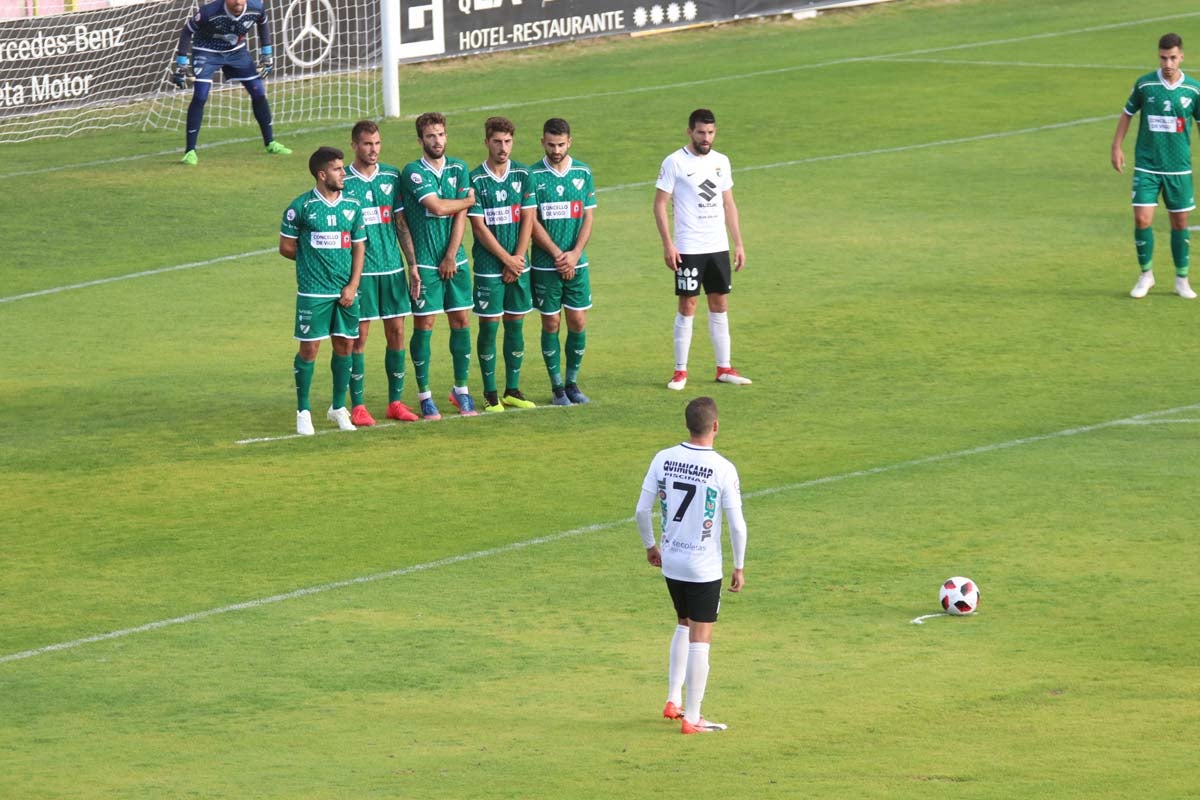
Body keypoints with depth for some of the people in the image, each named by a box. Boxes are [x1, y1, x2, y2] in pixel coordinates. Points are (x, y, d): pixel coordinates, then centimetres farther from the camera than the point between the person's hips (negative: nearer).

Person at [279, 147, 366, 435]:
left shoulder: (352, 206, 6)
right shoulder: (301, 207, -5)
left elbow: (359, 248, 8)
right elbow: (286, 247, 2)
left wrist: (353, 285, -2)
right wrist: (314, 260, 5)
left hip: (345, 291, 4)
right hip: (313, 291, -4)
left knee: (344, 346, 8)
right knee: (309, 348, -3)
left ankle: (338, 408, 23)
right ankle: (303, 412, 8)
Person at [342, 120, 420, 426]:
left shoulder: (391, 177, 8)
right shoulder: (343, 182, -4)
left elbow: (401, 223, 12)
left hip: (392, 267, 4)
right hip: (359, 271, -4)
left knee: (397, 332, 6)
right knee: (359, 335, -1)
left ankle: (395, 401, 15)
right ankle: (357, 406, 5)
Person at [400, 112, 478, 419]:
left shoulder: (459, 169, 8)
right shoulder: (413, 172, -6)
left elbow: (461, 215, 2)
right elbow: (437, 207, -15)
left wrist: (451, 255, -6)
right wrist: (470, 200, 0)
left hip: (455, 261, 4)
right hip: (426, 263, -4)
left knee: (461, 321, 5)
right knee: (424, 325, -2)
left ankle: (461, 390, 16)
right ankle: (424, 395, 5)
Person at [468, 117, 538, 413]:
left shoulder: (522, 175, 4)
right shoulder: (476, 180, -7)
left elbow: (528, 219, 3)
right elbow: (479, 226, -9)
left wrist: (517, 260, -6)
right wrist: (507, 260, -9)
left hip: (518, 264, 4)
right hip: (488, 266, -4)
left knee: (515, 324, 7)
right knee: (489, 326, -2)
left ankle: (512, 390, 16)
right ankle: (490, 394, 5)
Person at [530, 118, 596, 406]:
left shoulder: (583, 173, 5)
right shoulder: (533, 176, -4)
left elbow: (588, 217, 5)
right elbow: (532, 222, -6)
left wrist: (575, 254, -9)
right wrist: (558, 255, -12)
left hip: (576, 263, 2)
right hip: (545, 264, -2)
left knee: (578, 322, 2)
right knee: (551, 323, 2)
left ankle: (572, 382, 15)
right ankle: (557, 386, 9)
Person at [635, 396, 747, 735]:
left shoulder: (663, 459, -4)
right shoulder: (723, 469, -16)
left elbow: (642, 510, 1)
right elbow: (737, 525, -14)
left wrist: (651, 546, 17)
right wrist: (739, 567, -1)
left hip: (671, 563, 5)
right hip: (705, 568, -5)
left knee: (684, 626, 25)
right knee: (700, 639, 4)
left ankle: (673, 701, 27)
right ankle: (692, 717, 7)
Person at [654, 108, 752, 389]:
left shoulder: (721, 162, 9)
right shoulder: (675, 162, -7)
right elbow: (660, 204, -6)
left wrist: (738, 243, 11)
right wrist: (667, 245, -13)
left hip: (719, 248, 5)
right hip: (688, 248, -5)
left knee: (720, 305, 8)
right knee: (687, 306, -3)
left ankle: (724, 368, 15)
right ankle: (680, 371, 4)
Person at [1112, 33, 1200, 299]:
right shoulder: (1144, 84, -4)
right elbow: (1127, 114, 10)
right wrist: (1117, 147, 4)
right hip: (1146, 166, -1)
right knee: (1142, 220, -9)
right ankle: (1145, 275, 10)